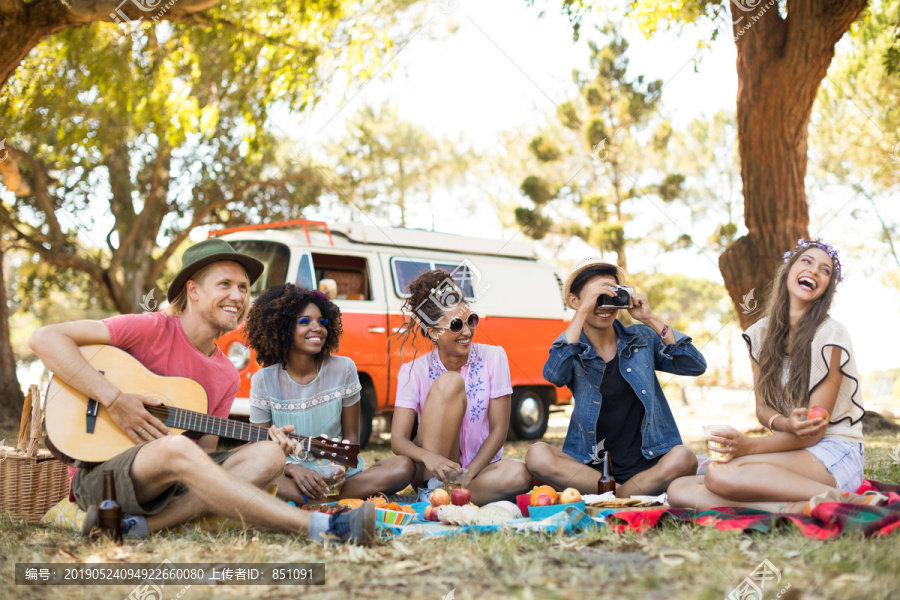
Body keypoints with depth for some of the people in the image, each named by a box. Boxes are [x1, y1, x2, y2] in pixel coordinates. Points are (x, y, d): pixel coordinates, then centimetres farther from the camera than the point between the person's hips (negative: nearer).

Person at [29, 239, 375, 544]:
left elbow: (204, 452, 9)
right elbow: (45, 339, -15)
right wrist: (113, 399, -22)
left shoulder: (227, 376, 11)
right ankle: (324, 528, -42)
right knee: (176, 449, -38)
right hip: (101, 472, -6)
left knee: (268, 456, -14)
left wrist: (269, 442, -9)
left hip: (175, 480, 7)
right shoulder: (152, 329, -9)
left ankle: (140, 526, -29)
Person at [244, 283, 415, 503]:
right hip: (288, 475, -2)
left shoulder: (343, 369, 2)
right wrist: (293, 469, -22)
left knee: (404, 466, -24)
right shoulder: (264, 380, -1)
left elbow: (351, 435, 7)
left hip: (336, 475, 2)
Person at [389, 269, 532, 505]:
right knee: (449, 382, -25)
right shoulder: (414, 371, -5)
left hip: (479, 467, 1)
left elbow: (499, 430, -5)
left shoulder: (493, 358, -3)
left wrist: (468, 475, -18)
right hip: (431, 472, -1)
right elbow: (398, 440, -13)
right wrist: (429, 458, -36)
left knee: (519, 475, -35)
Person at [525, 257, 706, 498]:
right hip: (592, 469, 0)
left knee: (684, 459, -32)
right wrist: (583, 311, -20)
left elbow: (696, 366, -2)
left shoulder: (642, 338, 10)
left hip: (649, 467, 1)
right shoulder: (572, 349, 5)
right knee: (537, 455, -28)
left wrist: (651, 319, -7)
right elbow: (554, 374, -20)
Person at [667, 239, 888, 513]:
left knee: (720, 475, -32)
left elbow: (814, 432, -11)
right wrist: (784, 423, -18)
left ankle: (843, 499, -26)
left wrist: (749, 446, -25)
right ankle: (795, 507, -30)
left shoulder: (830, 335, -9)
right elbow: (762, 408, 8)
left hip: (835, 453, -6)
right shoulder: (761, 333, 11)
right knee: (679, 490, -17)